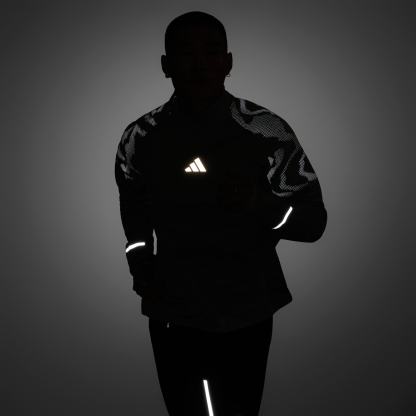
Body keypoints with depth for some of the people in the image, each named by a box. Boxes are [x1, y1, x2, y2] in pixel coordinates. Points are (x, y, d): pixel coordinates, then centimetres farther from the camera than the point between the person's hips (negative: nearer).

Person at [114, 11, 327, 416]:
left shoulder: (267, 132, -12)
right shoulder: (140, 138, -4)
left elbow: (314, 221, -10)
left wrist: (261, 204, -27)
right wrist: (142, 269, 2)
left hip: (247, 313, -1)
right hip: (172, 315, 2)